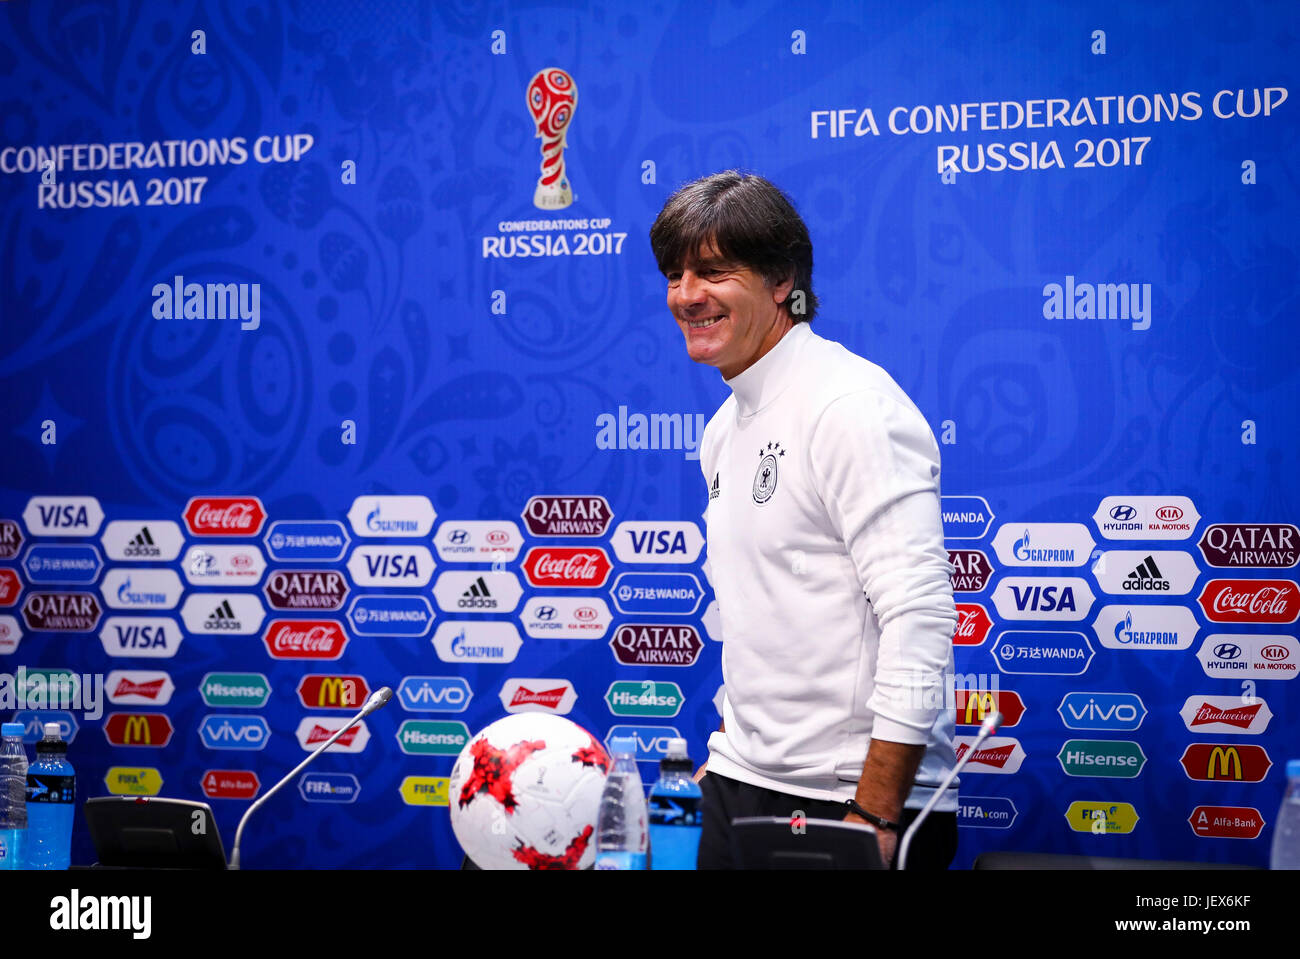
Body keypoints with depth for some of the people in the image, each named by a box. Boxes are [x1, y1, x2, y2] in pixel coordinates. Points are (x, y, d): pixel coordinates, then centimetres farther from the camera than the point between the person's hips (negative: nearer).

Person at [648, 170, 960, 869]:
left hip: (850, 798, -8)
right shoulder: (724, 427, 13)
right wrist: (734, 752, 17)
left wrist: (875, 816, -23)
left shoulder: (851, 405, -14)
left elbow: (918, 617, -20)